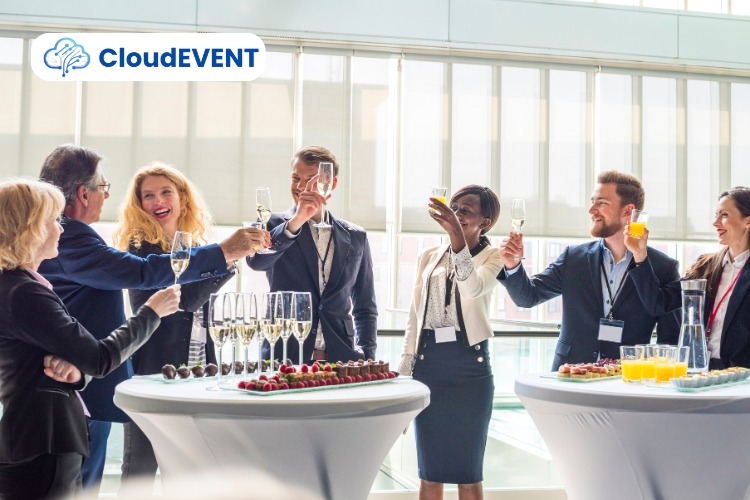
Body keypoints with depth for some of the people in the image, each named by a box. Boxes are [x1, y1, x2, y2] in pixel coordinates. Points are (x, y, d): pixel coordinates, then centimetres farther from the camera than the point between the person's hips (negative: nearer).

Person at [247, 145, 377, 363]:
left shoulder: (356, 238, 11)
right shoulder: (276, 225, 4)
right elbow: (256, 261, -18)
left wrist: (366, 357, 4)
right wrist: (295, 223, -28)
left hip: (340, 360, 2)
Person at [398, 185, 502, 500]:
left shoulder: (493, 257, 0)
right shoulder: (428, 257, 13)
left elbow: (473, 288, -24)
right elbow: (414, 318, 14)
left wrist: (456, 235, -33)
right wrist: (403, 373, 10)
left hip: (469, 364, -4)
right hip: (428, 363, 4)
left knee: (468, 473, 3)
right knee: (429, 473, 8)